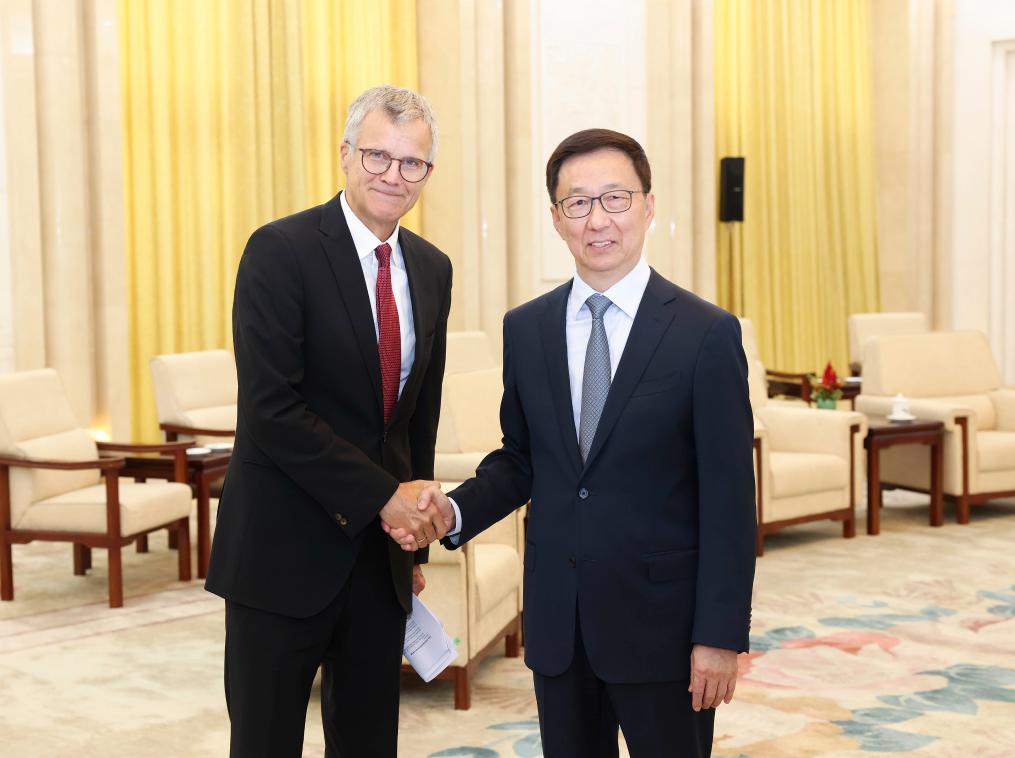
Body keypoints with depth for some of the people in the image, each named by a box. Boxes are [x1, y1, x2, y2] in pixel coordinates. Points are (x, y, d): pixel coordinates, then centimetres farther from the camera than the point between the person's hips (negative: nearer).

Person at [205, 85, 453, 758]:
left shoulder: (432, 269, 8)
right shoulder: (281, 250, -11)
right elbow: (270, 410, -19)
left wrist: (416, 537, 15)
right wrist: (384, 495, -17)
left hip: (382, 548, 6)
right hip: (285, 550, -5)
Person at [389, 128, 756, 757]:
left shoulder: (706, 333, -8)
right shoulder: (525, 329, 5)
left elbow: (729, 498, -9)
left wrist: (720, 636, -12)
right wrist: (456, 510, -7)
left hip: (661, 620, -3)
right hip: (556, 619, 4)